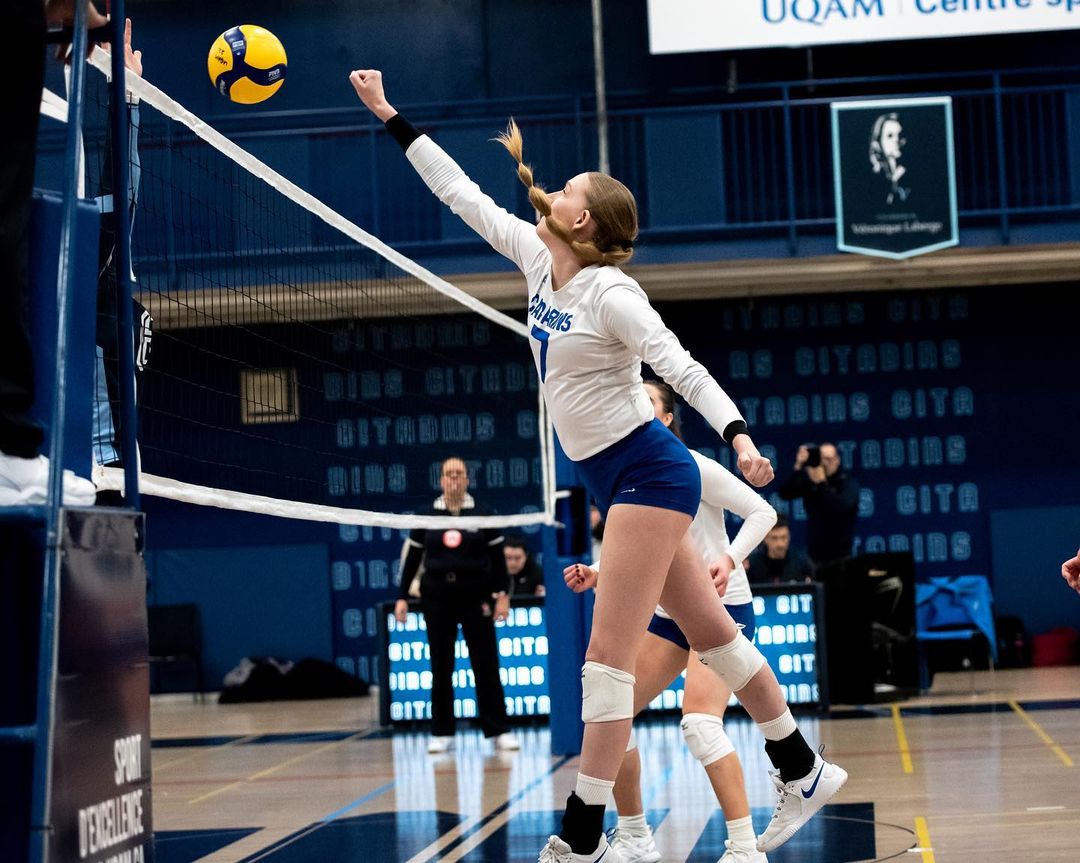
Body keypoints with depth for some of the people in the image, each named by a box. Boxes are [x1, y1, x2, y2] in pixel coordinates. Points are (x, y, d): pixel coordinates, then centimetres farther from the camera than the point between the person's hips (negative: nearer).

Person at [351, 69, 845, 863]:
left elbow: (684, 368, -23)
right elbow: (461, 195, 13)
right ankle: (803, 773, 25)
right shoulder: (538, 260, 7)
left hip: (647, 472, -8)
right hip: (618, 478, 8)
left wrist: (740, 437, -37)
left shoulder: (611, 293, -16)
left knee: (609, 654, -9)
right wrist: (391, 117, 15)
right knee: (711, 634, 14)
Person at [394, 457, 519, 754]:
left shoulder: (482, 515, 2)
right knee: (441, 667, 4)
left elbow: (497, 558, 3)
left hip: (475, 595, -1)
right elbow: (412, 559, 9)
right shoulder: (426, 517, 5)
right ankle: (441, 732, 10)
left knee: (486, 663, -3)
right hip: (437, 596, 1)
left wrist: (502, 595, -4)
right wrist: (402, 597, 4)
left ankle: (498, 730, 1)